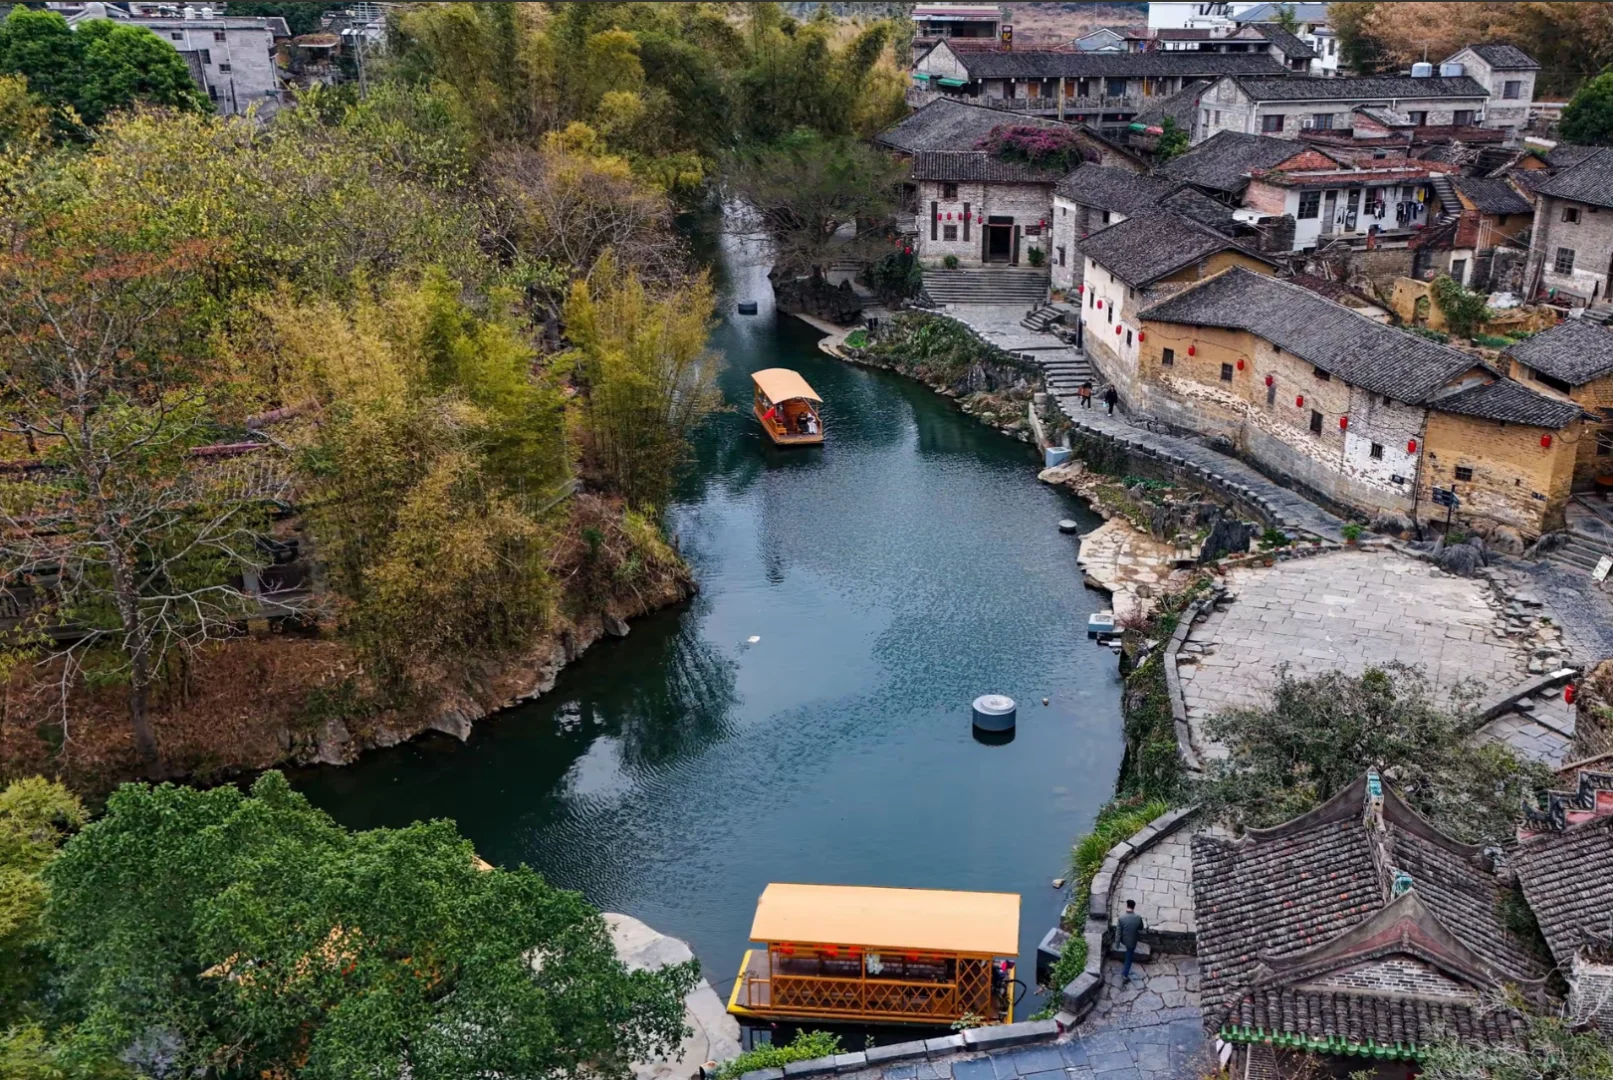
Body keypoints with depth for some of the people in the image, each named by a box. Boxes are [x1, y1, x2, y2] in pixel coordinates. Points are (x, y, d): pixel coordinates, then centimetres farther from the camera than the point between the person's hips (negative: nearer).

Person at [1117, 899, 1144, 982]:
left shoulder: (1121, 918, -25)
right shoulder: (1138, 918, -23)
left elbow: (1118, 932, -16)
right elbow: (1141, 929, -4)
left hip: (1123, 940, 1)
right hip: (1132, 941, -1)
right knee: (1129, 958, 17)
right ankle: (1125, 976, 22)